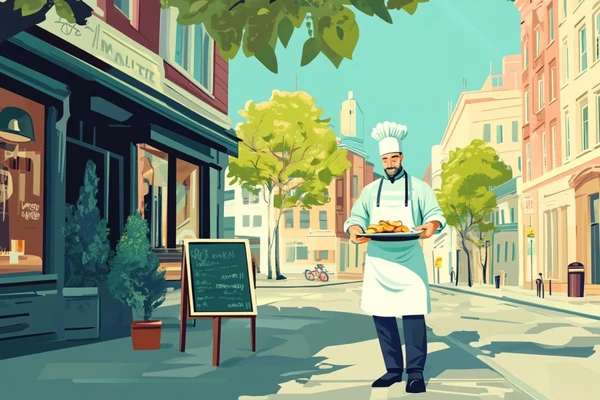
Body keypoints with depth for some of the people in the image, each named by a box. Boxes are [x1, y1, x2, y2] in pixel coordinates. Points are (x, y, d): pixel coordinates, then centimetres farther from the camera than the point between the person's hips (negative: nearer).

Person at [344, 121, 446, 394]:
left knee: (413, 315, -8)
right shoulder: (371, 190, 14)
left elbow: (435, 214, -2)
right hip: (378, 263, 3)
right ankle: (393, 370, 16)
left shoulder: (419, 187, 7)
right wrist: (354, 229, -17)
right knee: (381, 316, 5)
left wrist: (432, 225, -26)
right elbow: (356, 217, 7)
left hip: (409, 262, -3)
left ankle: (416, 372, 1)